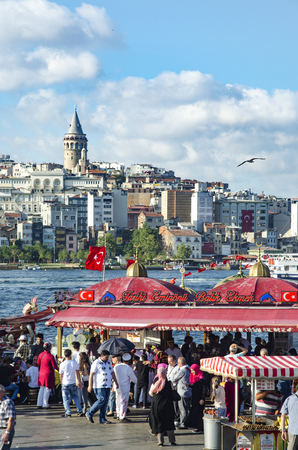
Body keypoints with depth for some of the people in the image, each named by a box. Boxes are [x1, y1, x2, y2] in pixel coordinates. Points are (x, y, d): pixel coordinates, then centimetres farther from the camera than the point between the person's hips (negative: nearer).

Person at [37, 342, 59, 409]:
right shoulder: (50, 356, -17)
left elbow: (38, 363, 16)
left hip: (41, 373, 6)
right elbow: (54, 366, -12)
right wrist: (59, 370, 7)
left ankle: (39, 404, 15)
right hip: (49, 374, -6)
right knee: (47, 389, 2)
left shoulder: (41, 355, 0)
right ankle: (45, 404, 5)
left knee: (41, 389, 15)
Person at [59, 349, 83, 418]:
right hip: (73, 383, 3)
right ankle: (80, 411, 13)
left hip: (65, 384, -3)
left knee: (66, 399, 5)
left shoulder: (62, 364, -11)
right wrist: (79, 382, 14)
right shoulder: (75, 363, -4)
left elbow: (61, 375, -2)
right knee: (75, 397, 16)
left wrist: (61, 382, 15)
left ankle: (68, 413, 3)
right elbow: (78, 373, 4)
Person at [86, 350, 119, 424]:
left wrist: (116, 382, 16)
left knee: (105, 402, 3)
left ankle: (102, 419, 6)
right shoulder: (96, 363, -6)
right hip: (99, 386, -7)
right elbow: (91, 374, -10)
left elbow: (112, 373, 23)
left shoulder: (108, 362, 17)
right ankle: (89, 414, -3)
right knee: (101, 400, -16)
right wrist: (90, 385, -16)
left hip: (107, 386, 7)